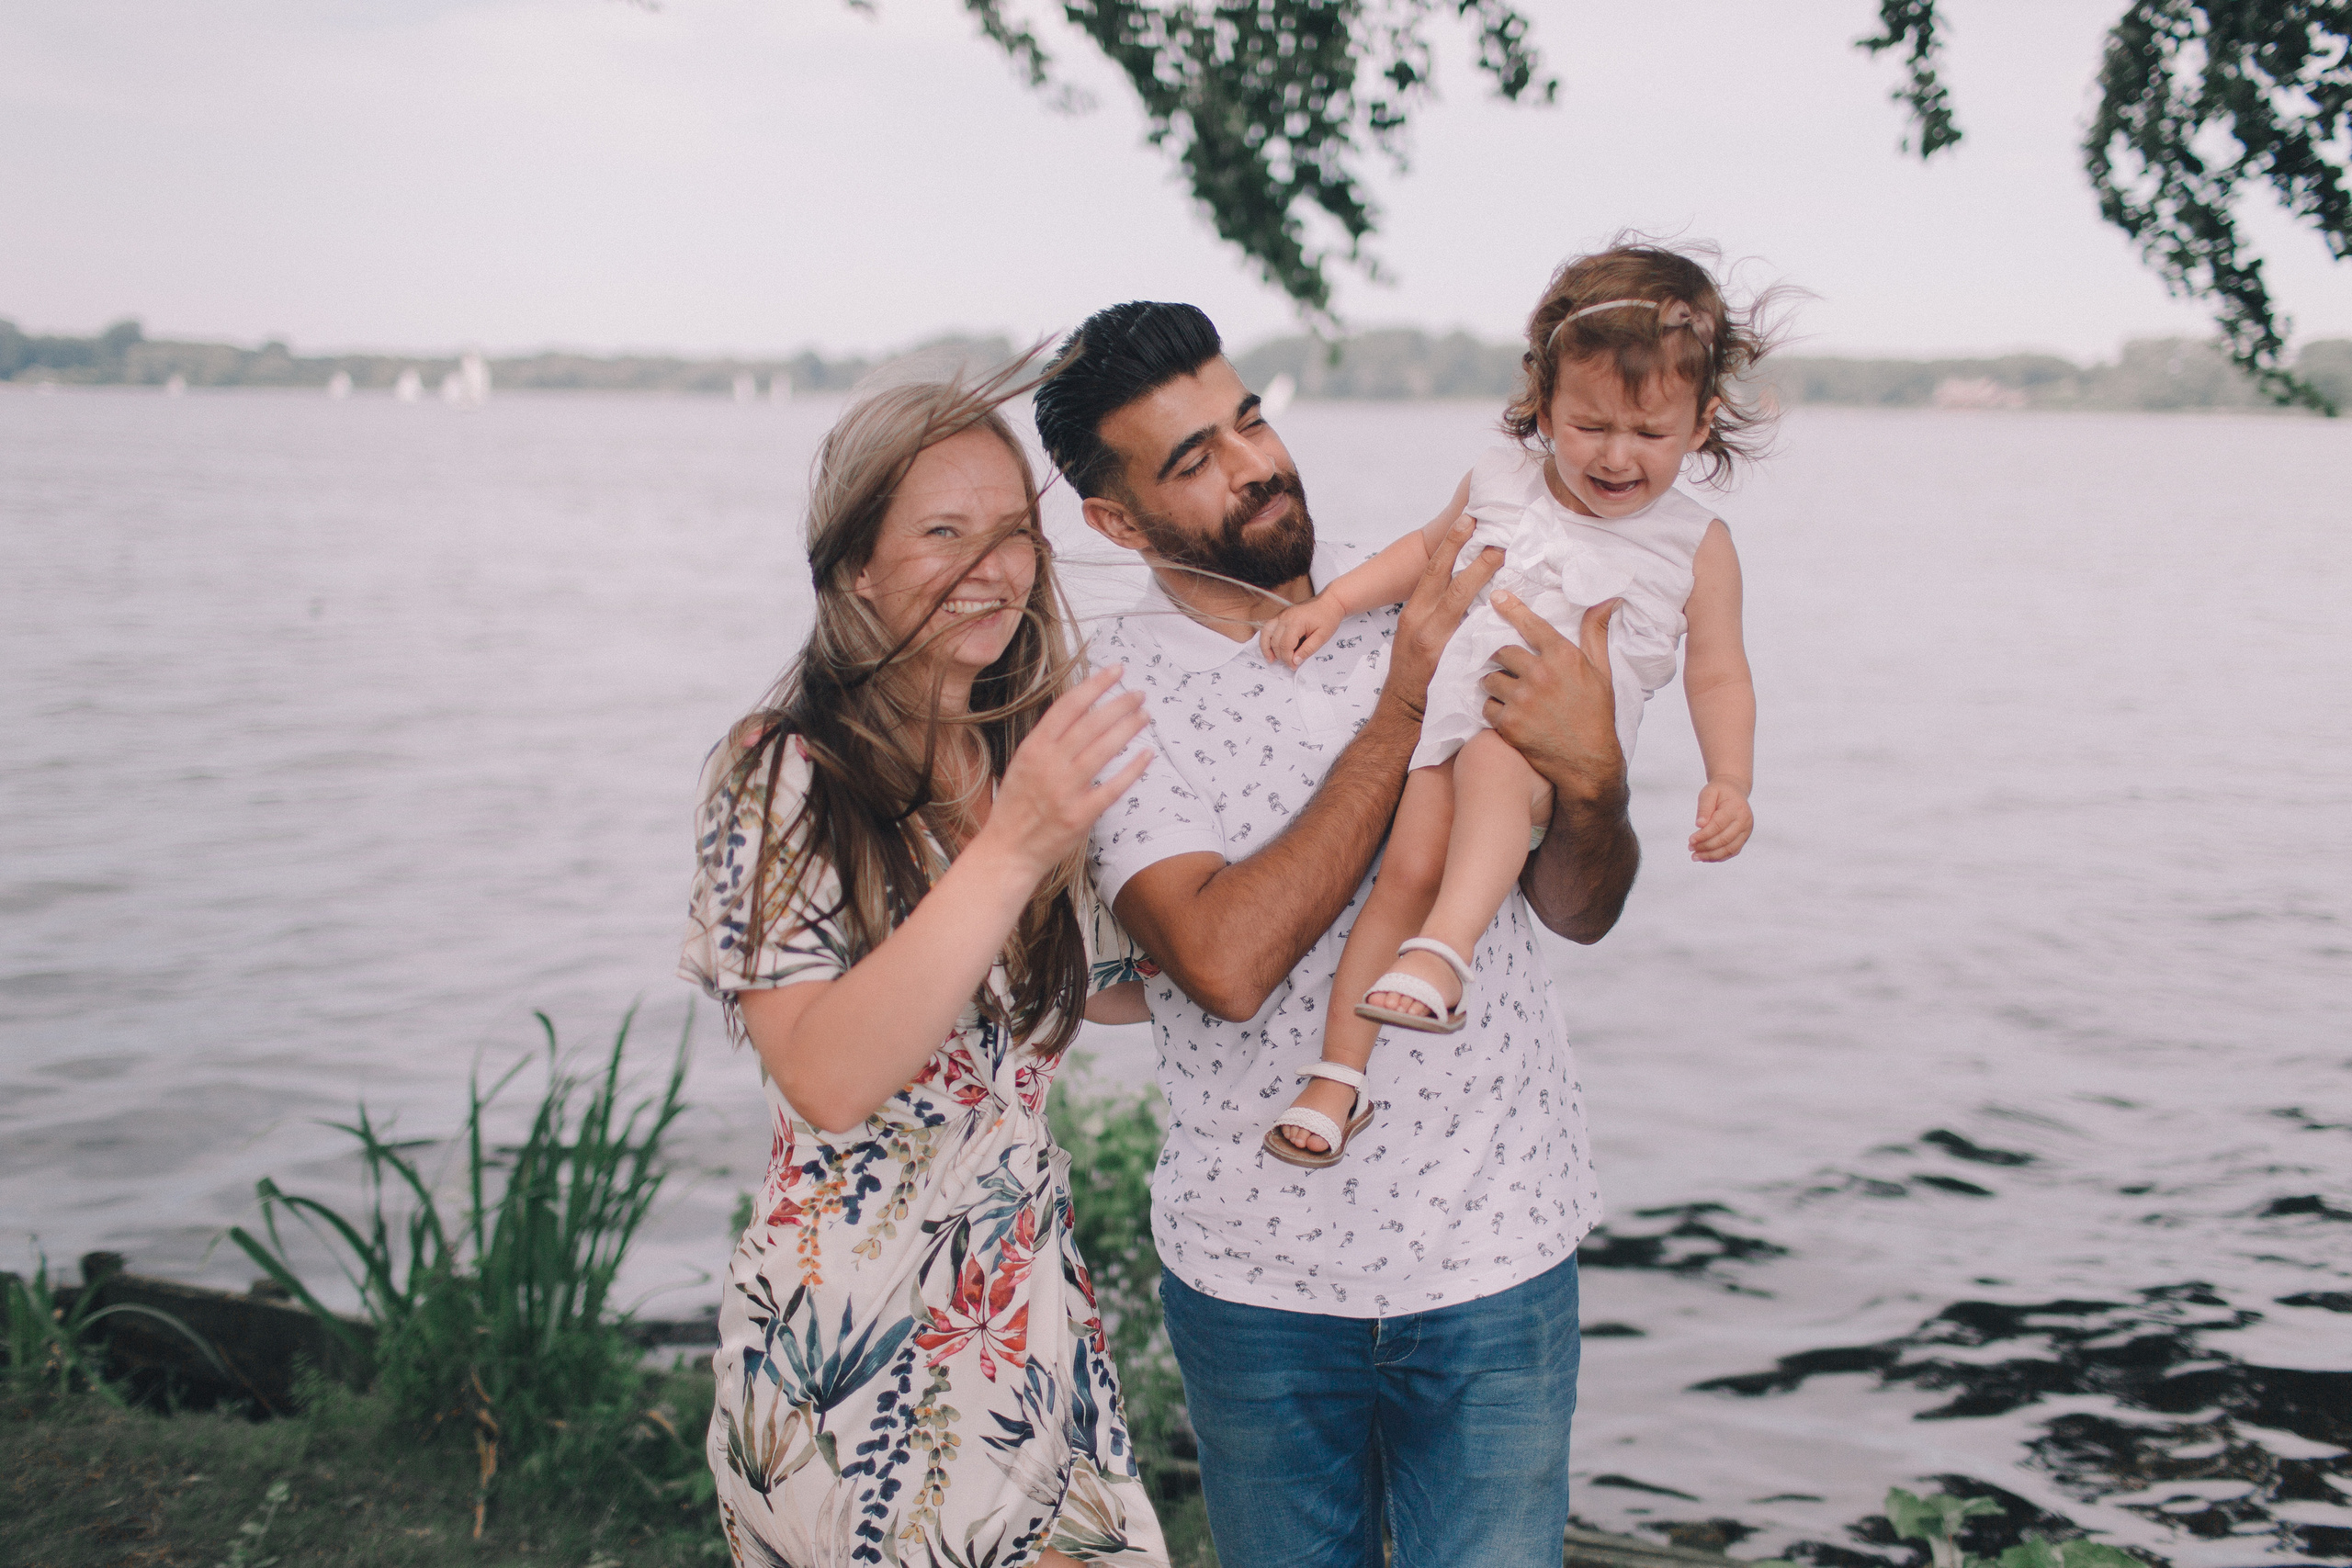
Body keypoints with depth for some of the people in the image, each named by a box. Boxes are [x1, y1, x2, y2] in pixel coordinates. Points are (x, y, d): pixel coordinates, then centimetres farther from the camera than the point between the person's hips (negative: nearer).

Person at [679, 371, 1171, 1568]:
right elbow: (827, 1078, -26)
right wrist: (1010, 849, -31)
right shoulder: (785, 774, -14)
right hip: (861, 1333, -6)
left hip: (1031, 1307, 6)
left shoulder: (1029, 754, 5)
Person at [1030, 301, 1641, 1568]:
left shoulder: (1442, 609, -2)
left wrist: (1592, 777, -20)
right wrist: (1400, 714, -22)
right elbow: (1226, 964, -25)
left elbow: (1577, 914, 2)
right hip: (1256, 1273, -1)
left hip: (1492, 1252, 2)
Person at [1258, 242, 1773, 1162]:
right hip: (1449, 703, 3)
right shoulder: (1497, 482, 12)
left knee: (1495, 765, -38)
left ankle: (1444, 948, -54)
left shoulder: (1695, 545, 6)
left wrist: (1730, 781, -8)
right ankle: (1337, 1075, -8)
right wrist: (1330, 603, 13)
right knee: (1407, 870, -15)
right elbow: (1427, 550, 26)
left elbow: (1718, 677, 7)